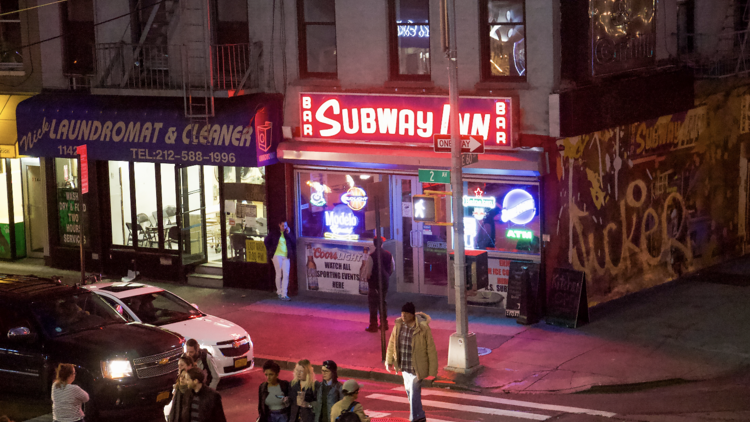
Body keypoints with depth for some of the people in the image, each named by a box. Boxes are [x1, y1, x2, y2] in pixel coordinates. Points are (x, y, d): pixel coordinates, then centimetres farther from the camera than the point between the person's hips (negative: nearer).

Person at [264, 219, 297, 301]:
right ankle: (279, 292, 17)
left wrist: (289, 233, -5)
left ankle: (284, 294, -8)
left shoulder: (288, 233, 12)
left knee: (286, 275, -7)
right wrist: (270, 250, 8)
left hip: (286, 256, 2)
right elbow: (266, 241, 13)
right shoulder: (274, 233, 5)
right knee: (279, 274, 1)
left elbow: (294, 242, 1)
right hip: (277, 255, -2)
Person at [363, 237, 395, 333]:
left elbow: (368, 272, -16)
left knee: (373, 304, 3)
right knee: (383, 302, 18)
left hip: (374, 283, -5)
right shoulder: (389, 255, -2)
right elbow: (392, 268, 8)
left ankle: (373, 326, 5)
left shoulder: (371, 256, -19)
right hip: (385, 282, 5)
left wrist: (367, 277, 4)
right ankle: (384, 324, 22)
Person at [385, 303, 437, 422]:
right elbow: (392, 343, 10)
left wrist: (433, 370, -11)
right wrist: (389, 360, 13)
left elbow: (431, 349, -13)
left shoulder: (423, 328, -19)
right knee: (409, 390, 18)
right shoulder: (398, 325, -5)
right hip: (404, 366, 6)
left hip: (417, 367, -6)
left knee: (414, 392, -5)